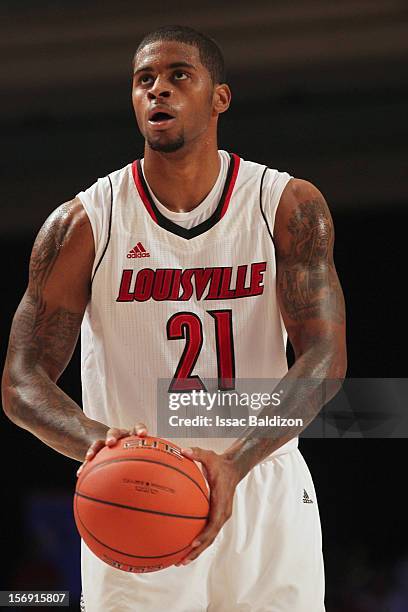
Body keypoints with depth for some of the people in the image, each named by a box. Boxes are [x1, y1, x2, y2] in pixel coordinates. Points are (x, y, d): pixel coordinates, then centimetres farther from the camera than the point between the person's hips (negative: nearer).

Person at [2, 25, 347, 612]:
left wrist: (236, 463, -28)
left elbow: (326, 357, -12)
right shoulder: (84, 224, -5)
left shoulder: (290, 207, -3)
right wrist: (98, 442, -29)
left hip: (263, 490, 1)